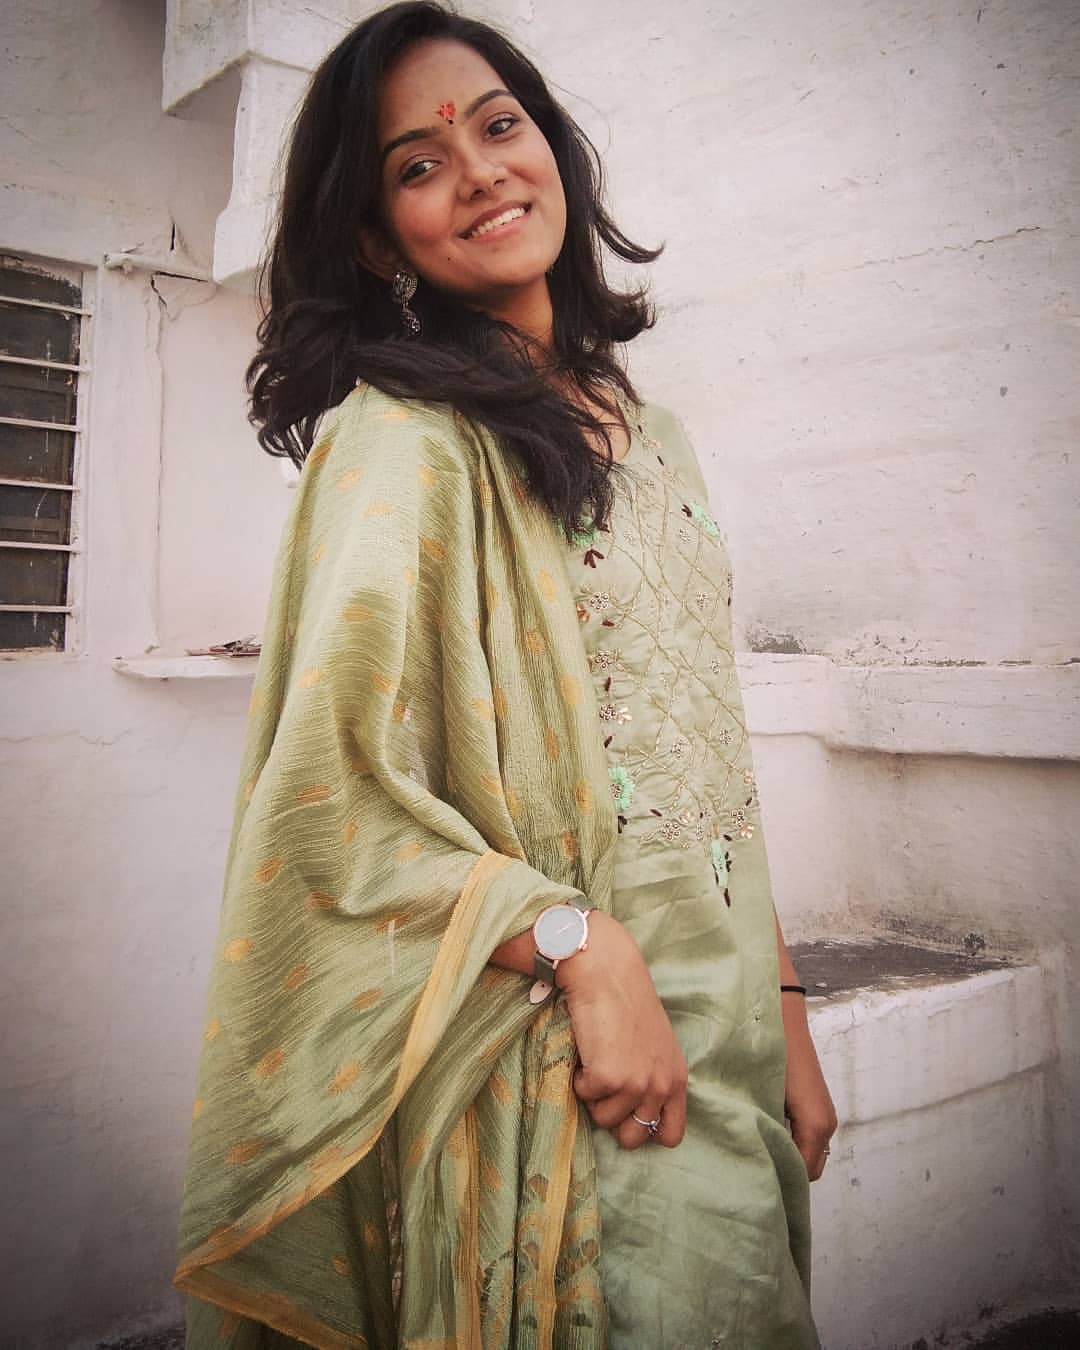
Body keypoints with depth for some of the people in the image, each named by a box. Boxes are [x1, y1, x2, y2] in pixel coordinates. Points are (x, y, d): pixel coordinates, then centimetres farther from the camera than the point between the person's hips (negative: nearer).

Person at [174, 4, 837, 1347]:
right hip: (553, 1067, -6)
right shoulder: (399, 434, -11)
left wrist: (785, 1018, 10)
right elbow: (337, 793, -17)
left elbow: (709, 757, 11)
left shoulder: (644, 430, 10)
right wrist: (585, 950, -22)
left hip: (719, 1034, 7)